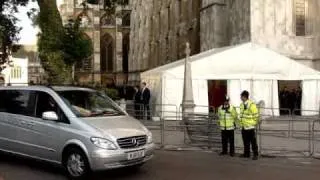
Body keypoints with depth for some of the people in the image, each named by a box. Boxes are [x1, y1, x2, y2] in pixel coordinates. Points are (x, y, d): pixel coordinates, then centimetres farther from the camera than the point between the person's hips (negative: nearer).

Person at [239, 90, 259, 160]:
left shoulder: (252, 105, -14)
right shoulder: (242, 105, 10)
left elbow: (256, 116, -11)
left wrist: (253, 123, -7)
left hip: (250, 127, -7)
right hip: (243, 127, 7)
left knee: (253, 142, -1)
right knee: (245, 142, 14)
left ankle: (255, 155, 7)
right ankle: (246, 154, 23)